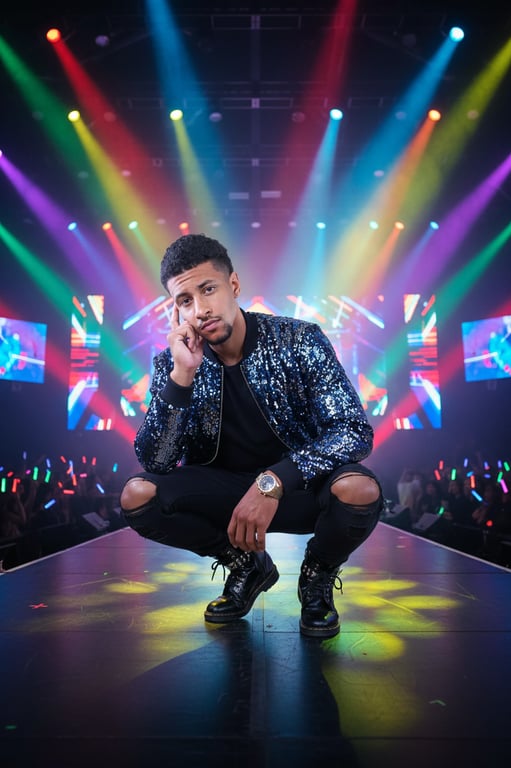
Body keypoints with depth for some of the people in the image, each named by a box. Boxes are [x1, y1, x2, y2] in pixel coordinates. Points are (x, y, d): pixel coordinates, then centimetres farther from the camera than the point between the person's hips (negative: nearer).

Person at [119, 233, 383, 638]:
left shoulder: (300, 341, -15)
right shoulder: (172, 363, -9)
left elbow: (356, 430, -21)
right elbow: (155, 463, -16)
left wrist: (274, 481, -34)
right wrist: (182, 375, -29)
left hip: (298, 489, -2)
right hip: (224, 490, 3)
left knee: (359, 490, -33)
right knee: (137, 496, -20)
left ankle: (318, 576, 4)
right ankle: (247, 566, 6)